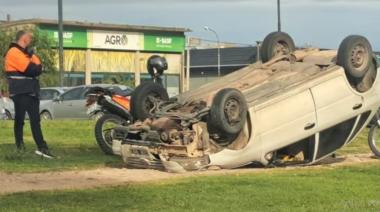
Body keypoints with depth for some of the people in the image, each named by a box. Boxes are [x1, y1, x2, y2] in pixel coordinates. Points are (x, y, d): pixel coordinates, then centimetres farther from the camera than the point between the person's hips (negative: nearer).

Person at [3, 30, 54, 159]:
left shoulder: (26, 53, 19)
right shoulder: (14, 53, -11)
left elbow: (38, 68, 11)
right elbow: (31, 69, -19)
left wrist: (36, 68, -10)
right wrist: (36, 67, 1)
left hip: (31, 91, 8)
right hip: (20, 92, -8)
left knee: (35, 120, 4)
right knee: (20, 119, 0)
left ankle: (41, 147, 2)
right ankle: (20, 145, 10)